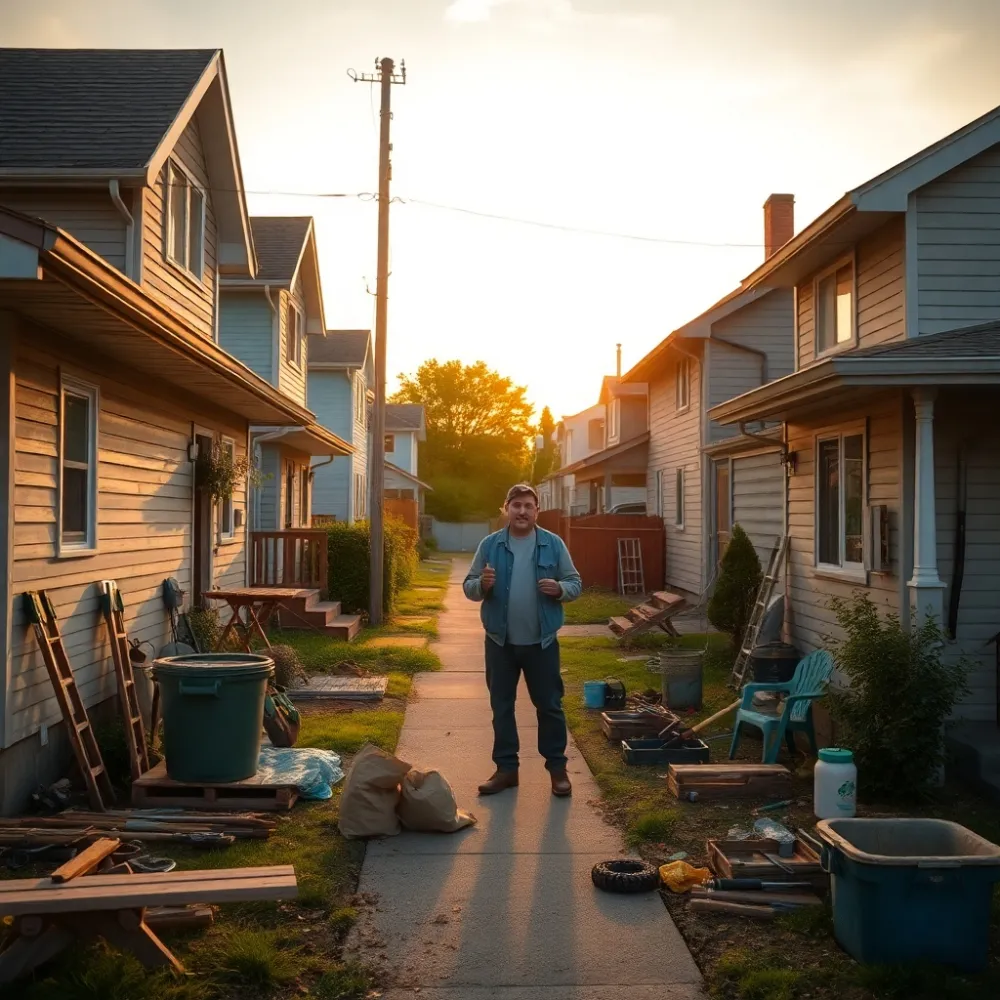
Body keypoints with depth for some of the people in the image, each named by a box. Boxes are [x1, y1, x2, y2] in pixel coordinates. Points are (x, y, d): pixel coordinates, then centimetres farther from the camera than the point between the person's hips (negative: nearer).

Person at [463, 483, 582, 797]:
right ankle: (506, 768, 21)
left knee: (549, 705, 7)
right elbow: (468, 587, 2)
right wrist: (482, 585, -20)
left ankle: (557, 767, 20)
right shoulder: (490, 544, 0)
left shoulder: (553, 544, -2)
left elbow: (575, 583, 3)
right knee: (501, 706, 9)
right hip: (500, 640, 1)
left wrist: (559, 589, -19)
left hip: (542, 641, -1)